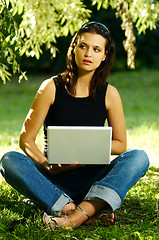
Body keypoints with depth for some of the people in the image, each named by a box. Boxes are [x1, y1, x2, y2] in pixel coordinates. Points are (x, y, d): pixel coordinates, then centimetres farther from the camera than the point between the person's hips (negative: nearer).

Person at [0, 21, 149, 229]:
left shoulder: (109, 94, 3)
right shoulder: (51, 88, -2)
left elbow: (120, 144, 9)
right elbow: (26, 139, -3)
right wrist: (47, 165, -23)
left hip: (92, 178, 2)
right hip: (54, 181, -1)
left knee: (139, 157, -23)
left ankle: (79, 214, -41)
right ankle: (81, 211, -39)